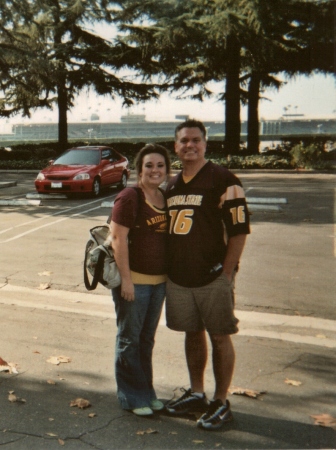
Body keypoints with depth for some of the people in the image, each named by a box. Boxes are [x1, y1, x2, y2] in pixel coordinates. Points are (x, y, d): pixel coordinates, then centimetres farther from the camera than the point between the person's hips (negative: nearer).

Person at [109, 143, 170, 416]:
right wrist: (126, 279, -19)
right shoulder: (129, 197, -13)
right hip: (134, 280, -7)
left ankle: (147, 392, 32)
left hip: (159, 281, 7)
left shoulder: (166, 198, 8)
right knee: (130, 340, 7)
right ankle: (132, 398, 21)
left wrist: (169, 275, 13)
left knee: (147, 340, 18)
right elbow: (118, 238, -17)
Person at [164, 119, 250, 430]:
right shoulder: (172, 185, 12)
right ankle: (196, 393, 32)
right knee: (193, 334, 17)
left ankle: (221, 403, 18)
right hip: (178, 277, 6)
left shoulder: (223, 180, -9)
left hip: (212, 276, -6)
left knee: (219, 338, 5)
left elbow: (239, 229, -11)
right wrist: (168, 268, 12)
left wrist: (226, 273, -13)